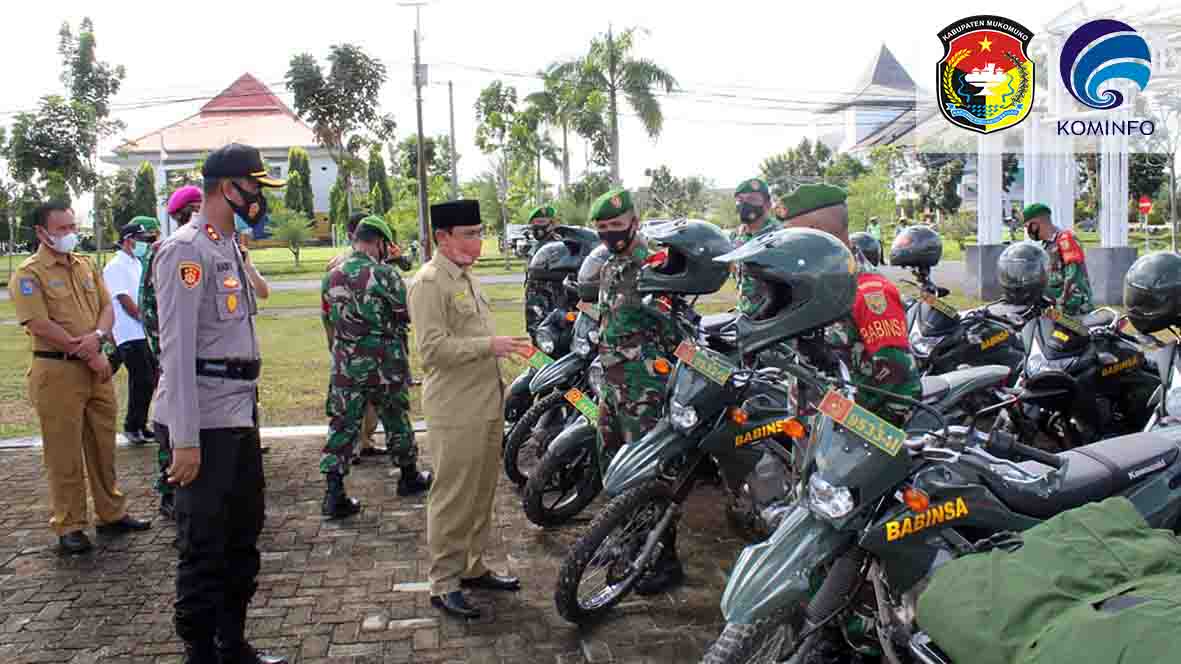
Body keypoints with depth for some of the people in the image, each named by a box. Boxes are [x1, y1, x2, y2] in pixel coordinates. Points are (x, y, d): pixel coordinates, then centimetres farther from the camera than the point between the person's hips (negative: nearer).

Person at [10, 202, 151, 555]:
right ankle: (69, 526, 11)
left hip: (96, 368, 6)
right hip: (57, 371, -6)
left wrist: (98, 336, -12)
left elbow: (107, 307, 10)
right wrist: (88, 354, -13)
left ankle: (112, 514, 25)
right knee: (64, 454, 1)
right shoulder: (29, 273, -8)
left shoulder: (87, 265, 12)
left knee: (103, 446, 13)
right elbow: (40, 326, -16)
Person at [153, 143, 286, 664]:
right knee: (203, 544, 0)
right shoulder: (187, 250, -13)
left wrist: (248, 407, 18)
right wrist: (184, 440, -21)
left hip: (239, 415, 10)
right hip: (203, 423, -10)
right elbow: (176, 349, -18)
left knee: (244, 532, 16)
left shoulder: (230, 248, 16)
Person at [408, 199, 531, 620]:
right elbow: (434, 348, -21)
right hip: (455, 412, -9)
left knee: (481, 494, 17)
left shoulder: (467, 277, 17)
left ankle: (472, 568, 30)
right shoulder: (429, 283, -14)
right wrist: (489, 345, -24)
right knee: (453, 499, -2)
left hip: (487, 406, 9)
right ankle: (444, 584, 8)